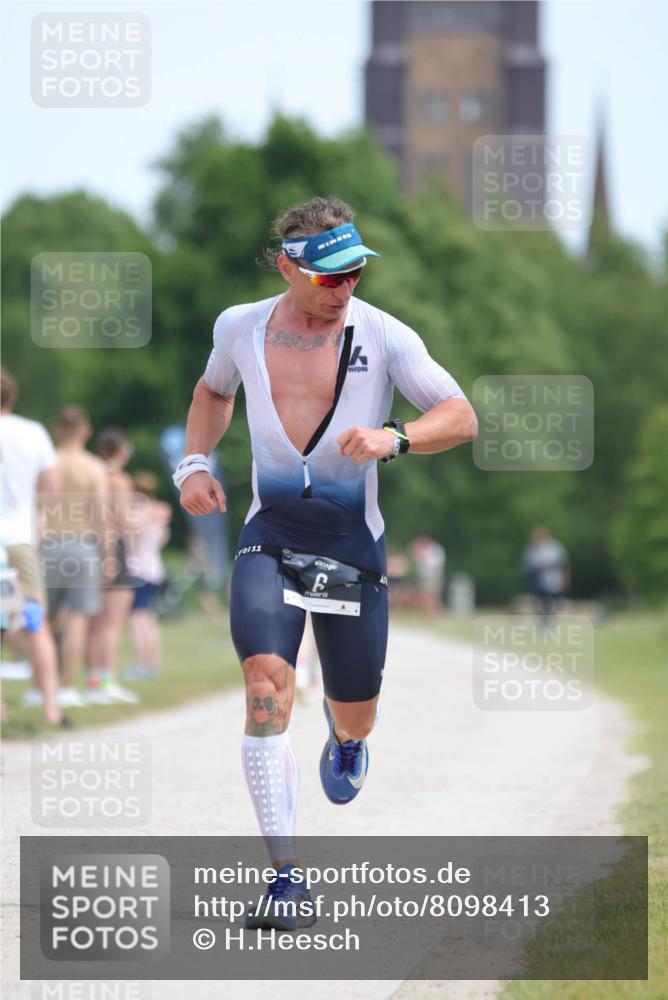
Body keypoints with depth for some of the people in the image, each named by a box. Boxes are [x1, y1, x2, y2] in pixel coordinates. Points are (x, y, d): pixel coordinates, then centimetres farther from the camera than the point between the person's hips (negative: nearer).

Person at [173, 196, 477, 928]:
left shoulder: (383, 336, -8)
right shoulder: (240, 328, 1)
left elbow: (461, 417, -11)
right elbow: (213, 391, 22)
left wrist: (394, 439, -30)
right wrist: (194, 462, 5)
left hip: (352, 545, 0)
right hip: (269, 539, 0)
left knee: (354, 713, 9)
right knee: (266, 685, -22)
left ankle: (346, 736, 53)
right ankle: (286, 880, -22)